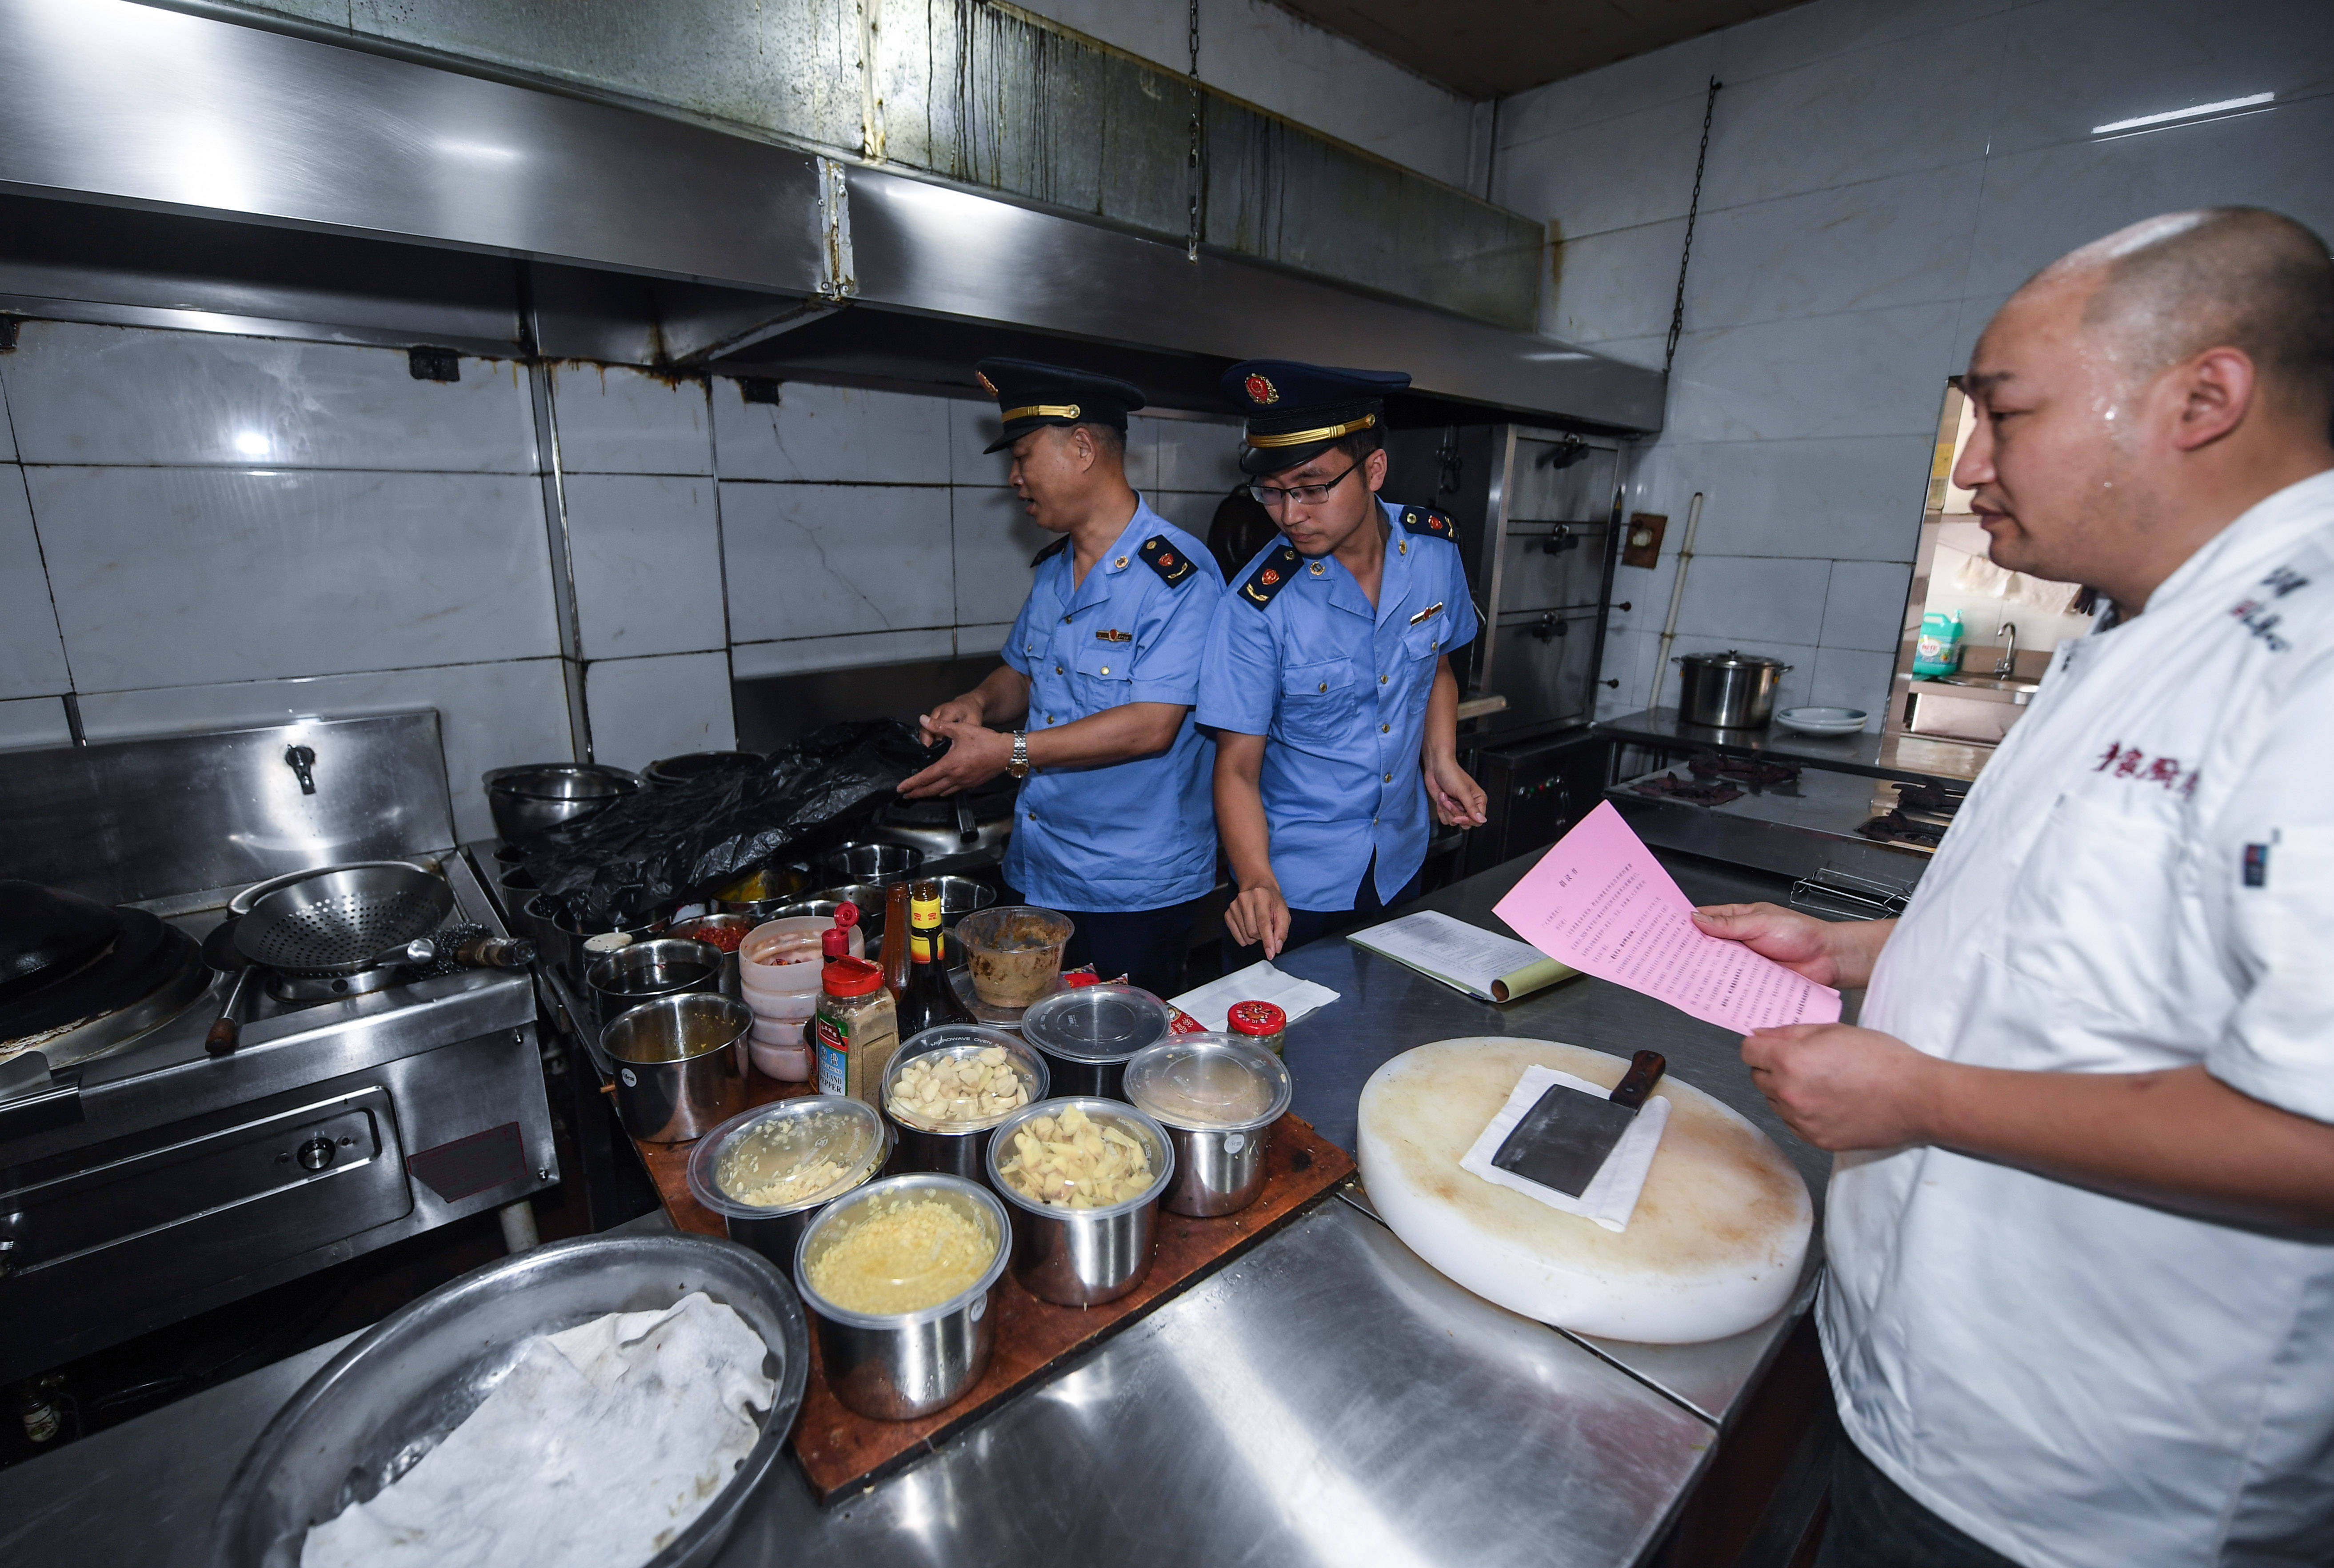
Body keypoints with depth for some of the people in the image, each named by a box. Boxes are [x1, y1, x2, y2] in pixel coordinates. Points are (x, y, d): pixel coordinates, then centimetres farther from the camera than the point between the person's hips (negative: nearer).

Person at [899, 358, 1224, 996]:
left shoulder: (1177, 572, -17)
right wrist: (980, 703, -2)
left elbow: (1153, 725, -25)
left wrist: (1010, 752, -22)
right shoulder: (1052, 569, 10)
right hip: (1035, 873, 8)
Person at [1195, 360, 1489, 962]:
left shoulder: (1435, 547, -8)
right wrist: (1257, 882, -34)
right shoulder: (1259, 604, -23)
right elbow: (1238, 764, -20)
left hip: (1399, 865, 5)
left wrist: (1441, 761, -6)